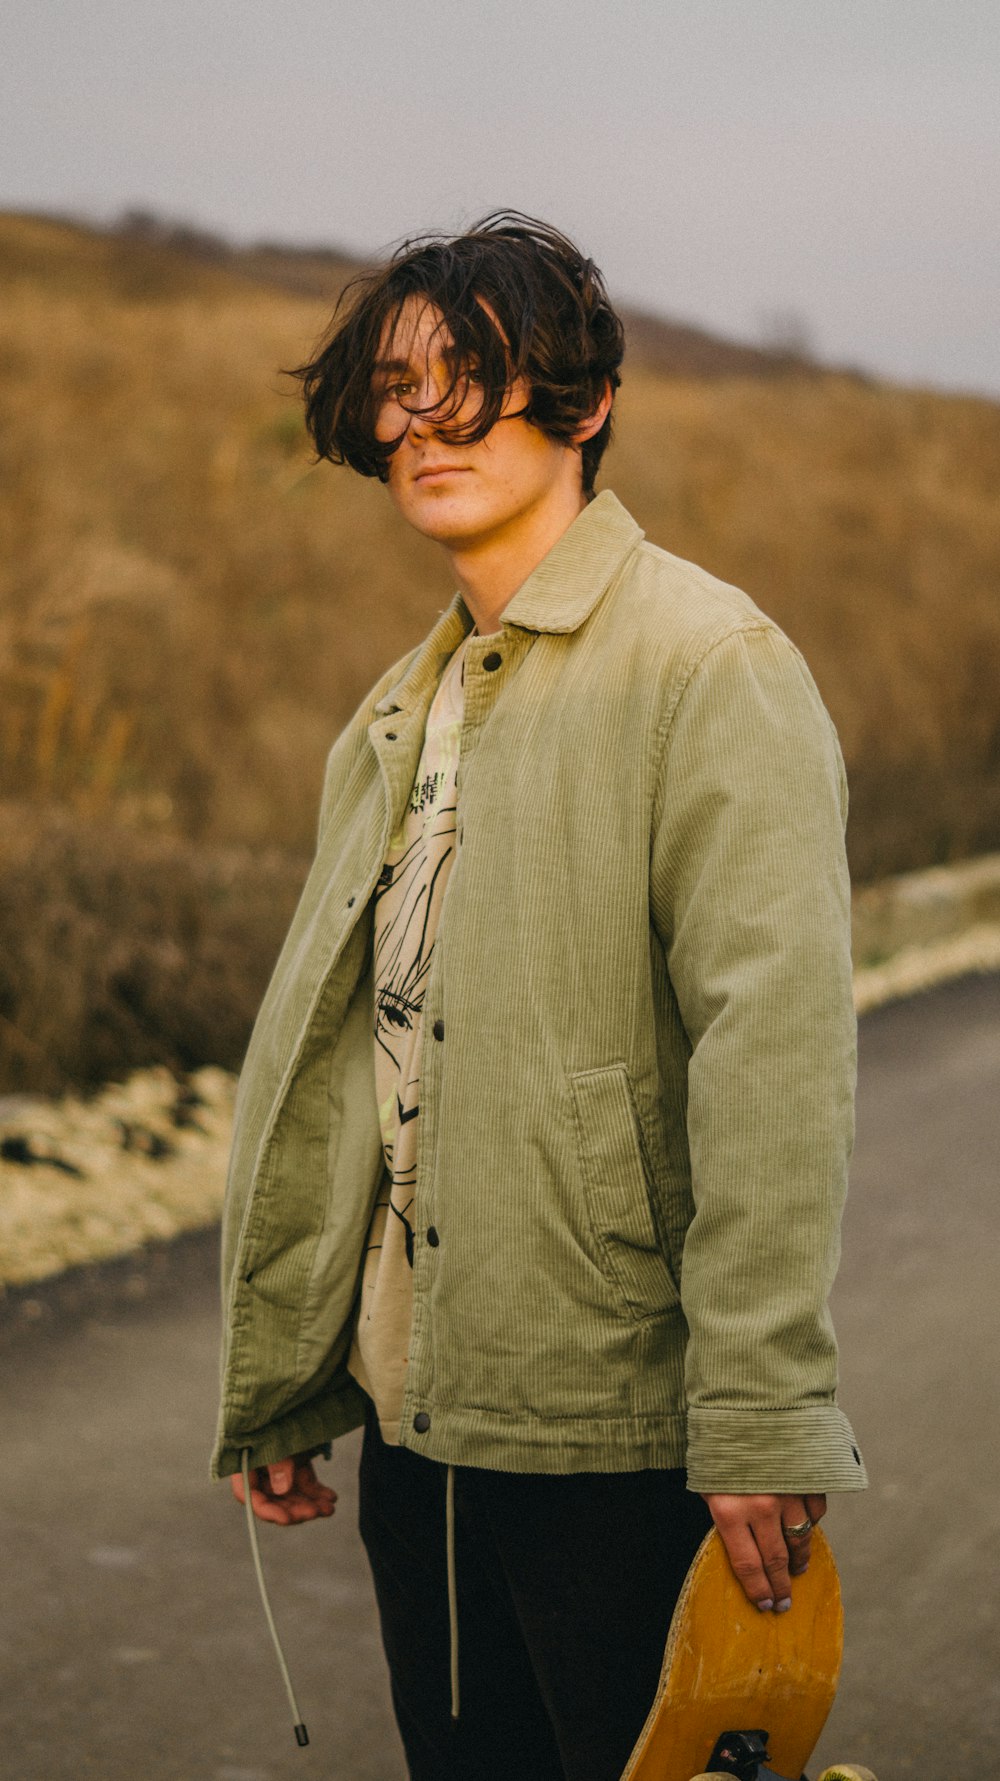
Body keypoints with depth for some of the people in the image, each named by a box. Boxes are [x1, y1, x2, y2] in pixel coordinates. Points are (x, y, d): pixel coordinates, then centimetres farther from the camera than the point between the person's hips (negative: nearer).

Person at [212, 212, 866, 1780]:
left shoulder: (707, 664, -10)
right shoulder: (401, 714, 14)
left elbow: (775, 1053, -17)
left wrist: (760, 1418, -21)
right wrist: (276, 1384, 16)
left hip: (614, 1431, -7)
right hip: (413, 1413, 7)